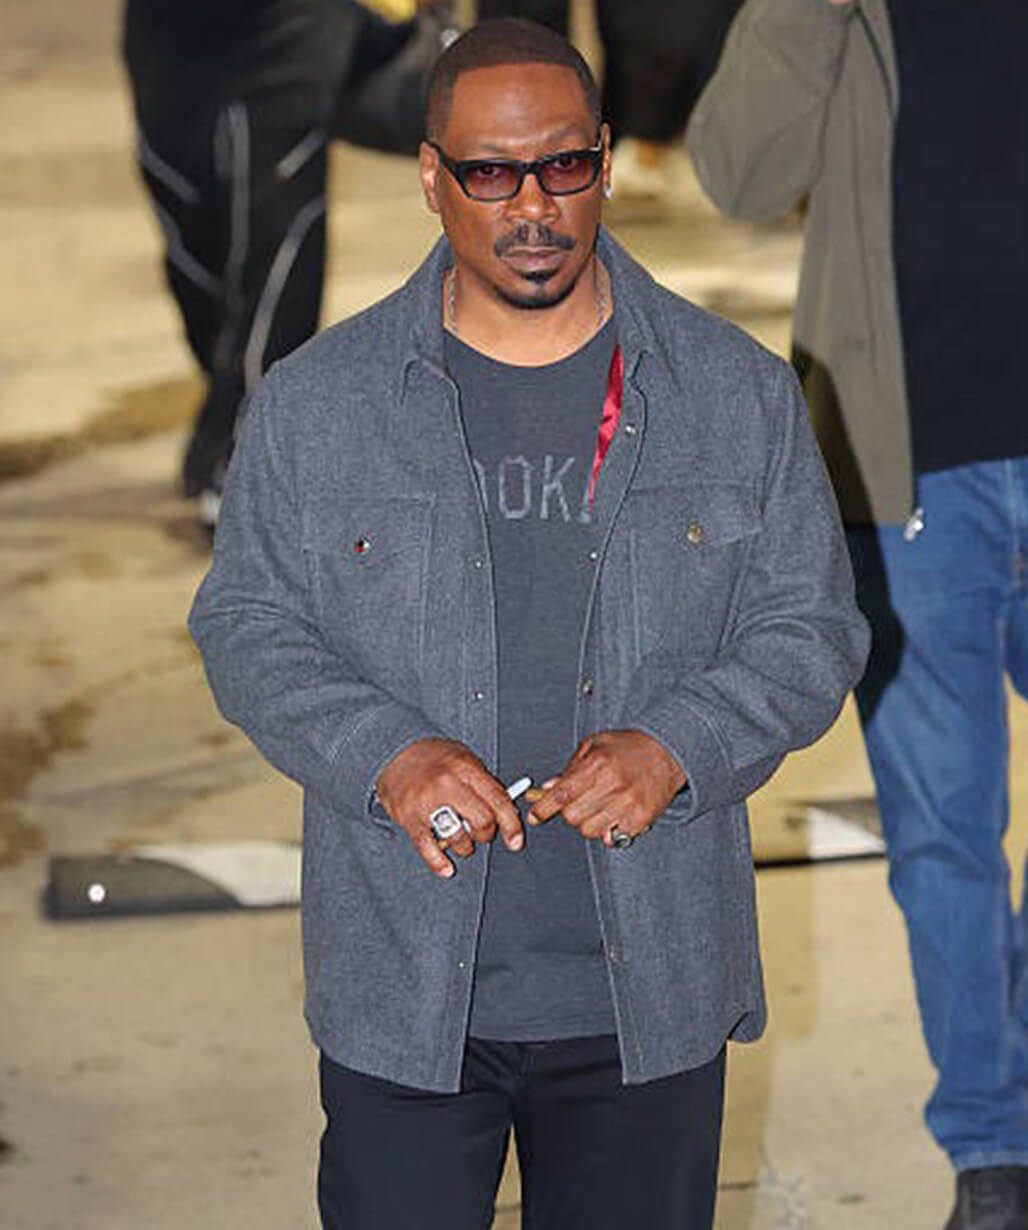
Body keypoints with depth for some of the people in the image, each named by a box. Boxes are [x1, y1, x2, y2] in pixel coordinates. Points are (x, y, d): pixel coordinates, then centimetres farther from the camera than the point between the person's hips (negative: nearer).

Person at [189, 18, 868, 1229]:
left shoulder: (739, 394, 1)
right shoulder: (312, 403, 0)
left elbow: (810, 629, 3)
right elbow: (248, 628, 3)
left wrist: (676, 748, -15)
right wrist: (385, 758, -15)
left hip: (649, 993, 1)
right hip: (401, 991, 0)